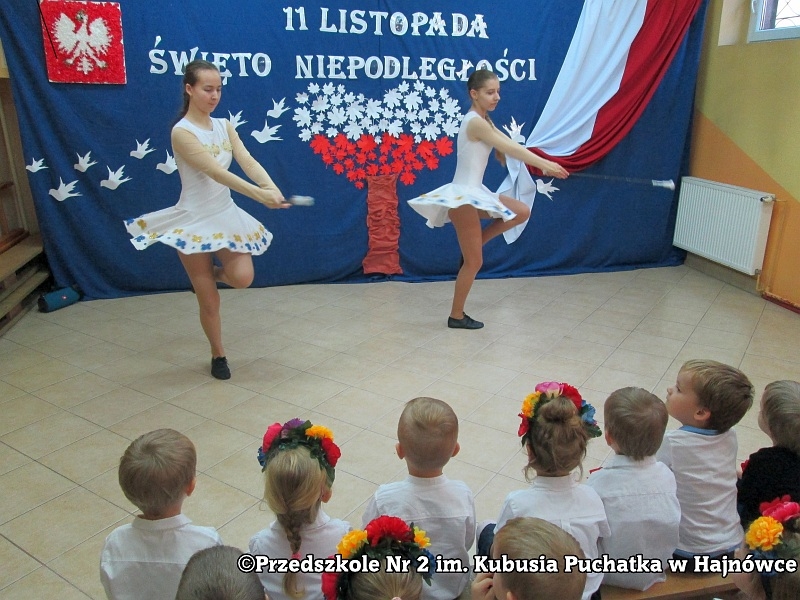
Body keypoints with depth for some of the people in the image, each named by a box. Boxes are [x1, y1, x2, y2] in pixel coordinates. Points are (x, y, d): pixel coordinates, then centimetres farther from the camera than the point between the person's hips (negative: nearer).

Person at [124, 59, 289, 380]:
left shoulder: (224, 125, 4)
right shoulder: (182, 132, -15)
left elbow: (248, 161, -10)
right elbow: (217, 173, -26)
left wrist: (273, 189, -29)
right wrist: (260, 195, -35)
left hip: (227, 215, 5)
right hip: (195, 220, -5)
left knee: (242, 278, -16)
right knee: (209, 301, 4)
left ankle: (216, 271, 22)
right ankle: (218, 355, 28)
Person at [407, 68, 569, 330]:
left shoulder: (483, 121, 14)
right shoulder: (475, 122, -16)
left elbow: (510, 144, 12)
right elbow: (509, 149, -19)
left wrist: (542, 164, 5)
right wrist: (545, 164, -17)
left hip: (474, 192, 9)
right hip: (462, 196, -9)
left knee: (522, 211, 10)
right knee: (474, 262, -1)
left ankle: (473, 245, 16)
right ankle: (456, 316, 14)